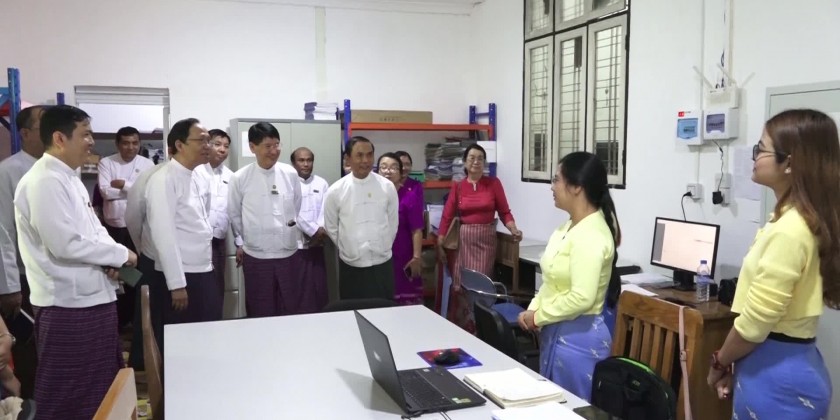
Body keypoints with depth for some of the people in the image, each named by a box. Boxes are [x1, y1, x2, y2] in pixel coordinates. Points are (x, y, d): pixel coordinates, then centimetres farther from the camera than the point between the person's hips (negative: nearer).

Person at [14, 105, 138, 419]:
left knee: (99, 387, 21)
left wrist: (109, 258, -2)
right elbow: (65, 244, -25)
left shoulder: (69, 178, 12)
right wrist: (120, 254, -14)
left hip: (92, 296, 9)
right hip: (68, 304, -9)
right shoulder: (45, 182, -19)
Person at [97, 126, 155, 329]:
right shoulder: (106, 163, 0)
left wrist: (123, 185, -13)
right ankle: (116, 318, 24)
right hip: (113, 227, 1)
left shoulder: (147, 164, 0)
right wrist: (134, 189, -11)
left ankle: (135, 317, 23)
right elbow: (105, 191, -12)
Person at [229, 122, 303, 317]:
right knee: (261, 313, 10)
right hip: (256, 256, -2)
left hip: (289, 253, 2)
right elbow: (234, 215, 6)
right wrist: (240, 243, 13)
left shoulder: (290, 174, -2)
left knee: (292, 311, 13)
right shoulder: (240, 178, -8)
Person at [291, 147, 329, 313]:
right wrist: (315, 230, -16)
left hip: (316, 246, 4)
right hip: (293, 246, -4)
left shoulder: (322, 183, 10)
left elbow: (325, 211, 1)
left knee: (318, 289, 7)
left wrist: (320, 233, -14)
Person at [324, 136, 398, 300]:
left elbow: (393, 223, 7)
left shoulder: (387, 187, -3)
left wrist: (381, 248, 11)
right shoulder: (336, 191, -7)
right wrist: (349, 249, 9)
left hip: (382, 264, 1)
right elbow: (331, 227, 5)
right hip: (350, 266, -1)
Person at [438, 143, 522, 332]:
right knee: (460, 285, 4)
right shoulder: (458, 186, 3)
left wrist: (514, 229, -18)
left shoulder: (494, 183, 0)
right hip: (463, 239, 1)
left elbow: (504, 212, 0)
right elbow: (447, 216, 2)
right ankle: (459, 328, 19)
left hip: (486, 239, -1)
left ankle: (478, 329, 10)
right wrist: (440, 244, -2)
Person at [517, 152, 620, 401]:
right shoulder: (570, 226, 8)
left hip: (577, 337, -10)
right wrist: (533, 308, 1)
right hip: (557, 332, 10)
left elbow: (581, 298, -28)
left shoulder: (590, 236, -23)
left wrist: (538, 317, -16)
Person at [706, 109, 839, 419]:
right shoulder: (807, 220, 7)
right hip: (793, 364, 9)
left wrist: (720, 363, -4)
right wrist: (736, 365, 12)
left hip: (776, 374, -9)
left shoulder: (788, 229, -23)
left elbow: (754, 322, -22)